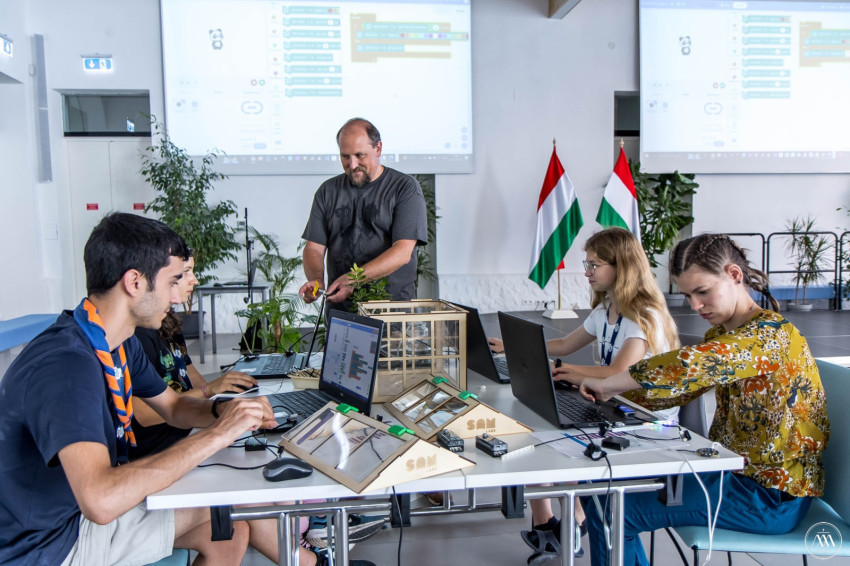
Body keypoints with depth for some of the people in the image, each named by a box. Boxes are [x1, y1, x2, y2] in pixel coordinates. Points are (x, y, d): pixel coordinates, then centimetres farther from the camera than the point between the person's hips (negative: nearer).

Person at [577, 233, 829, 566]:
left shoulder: (770, 334, -21)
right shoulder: (721, 336, 9)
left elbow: (689, 366, -36)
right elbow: (678, 388, 9)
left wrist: (609, 382, -25)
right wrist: (607, 389, -6)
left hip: (772, 496, -9)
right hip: (734, 471, 9)